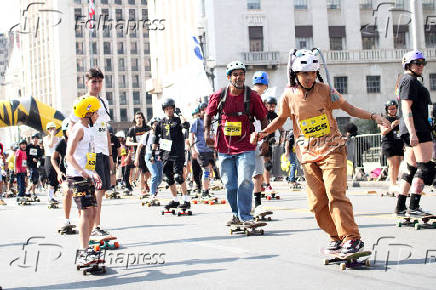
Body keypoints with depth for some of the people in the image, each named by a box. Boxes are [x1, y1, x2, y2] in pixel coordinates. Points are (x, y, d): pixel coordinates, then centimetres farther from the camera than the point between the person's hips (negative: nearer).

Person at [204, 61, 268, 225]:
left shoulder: (252, 96, -2)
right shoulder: (219, 96, 0)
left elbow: (263, 118, 8)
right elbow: (208, 114, 15)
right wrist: (207, 133, 3)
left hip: (246, 147, -2)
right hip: (224, 148, 2)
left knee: (244, 181, -14)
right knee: (229, 184, 8)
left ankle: (245, 216, -7)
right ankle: (236, 214, 24)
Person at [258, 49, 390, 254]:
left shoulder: (325, 91, -4)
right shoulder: (289, 95, 1)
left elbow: (349, 108, 2)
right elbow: (281, 118, 18)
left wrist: (374, 117, -11)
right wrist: (264, 133, 3)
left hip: (332, 151, -3)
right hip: (308, 156, 3)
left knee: (335, 194, -16)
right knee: (317, 202, 0)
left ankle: (352, 238, -13)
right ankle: (336, 237, 16)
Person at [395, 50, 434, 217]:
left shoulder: (412, 81, 25)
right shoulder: (409, 80, -7)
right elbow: (406, 109, -17)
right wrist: (412, 132, -24)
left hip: (411, 130, 11)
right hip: (417, 128, -11)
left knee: (412, 169, 12)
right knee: (425, 167, -13)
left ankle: (400, 207, 12)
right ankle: (413, 207, -18)